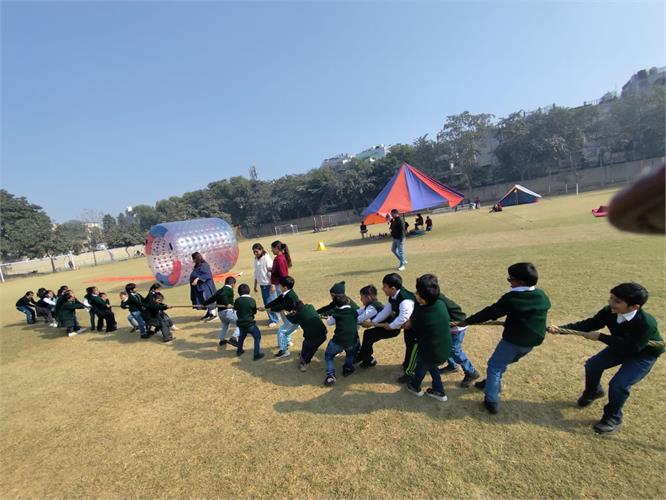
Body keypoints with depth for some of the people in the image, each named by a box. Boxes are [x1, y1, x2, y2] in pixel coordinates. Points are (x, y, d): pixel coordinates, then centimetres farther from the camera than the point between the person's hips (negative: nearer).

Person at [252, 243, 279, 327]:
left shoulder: (266, 258, -13)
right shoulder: (256, 259, 9)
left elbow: (271, 272, -15)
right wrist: (255, 285, 18)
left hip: (268, 284, -7)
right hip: (262, 284, 7)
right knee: (266, 303, 12)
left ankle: (274, 320, 9)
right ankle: (271, 318, 25)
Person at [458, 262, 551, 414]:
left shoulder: (512, 298, -22)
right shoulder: (542, 296, -1)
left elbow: (490, 312, -19)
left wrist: (466, 322, -11)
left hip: (514, 339, -8)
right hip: (533, 340, 8)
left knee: (494, 366, 6)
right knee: (501, 362, 27)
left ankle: (492, 401, 5)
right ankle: (493, 382, 43)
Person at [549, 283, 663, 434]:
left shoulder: (646, 324, -39)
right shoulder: (609, 312, -24)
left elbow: (629, 348, -35)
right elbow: (588, 324, -17)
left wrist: (600, 337, -32)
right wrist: (561, 328, -29)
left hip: (644, 354, -6)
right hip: (622, 346, 6)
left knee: (619, 384, -18)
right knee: (592, 364, 2)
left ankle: (613, 419, 8)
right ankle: (593, 392, 34)